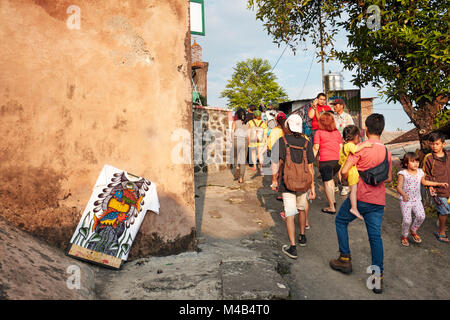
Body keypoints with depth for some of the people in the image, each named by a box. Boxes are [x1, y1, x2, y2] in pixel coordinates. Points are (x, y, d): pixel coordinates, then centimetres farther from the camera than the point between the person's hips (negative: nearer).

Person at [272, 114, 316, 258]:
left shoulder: (282, 141, -8)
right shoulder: (306, 143, 0)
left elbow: (279, 163, -8)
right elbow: (310, 167, 0)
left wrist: (276, 180, 6)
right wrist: (312, 186, 5)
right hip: (303, 183, 3)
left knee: (290, 214, -2)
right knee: (301, 209, 24)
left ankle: (292, 247, -5)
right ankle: (302, 236, 39)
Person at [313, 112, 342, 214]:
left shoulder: (318, 132, 2)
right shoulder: (337, 132, 13)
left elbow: (316, 148, -4)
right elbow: (341, 147, 15)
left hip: (325, 160, -5)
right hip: (337, 160, 5)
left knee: (327, 182, 1)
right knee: (330, 179, 26)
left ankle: (331, 207, 2)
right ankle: (333, 199, 25)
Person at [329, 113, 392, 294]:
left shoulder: (360, 148, -13)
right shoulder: (387, 152, 6)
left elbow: (344, 171, -17)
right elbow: (389, 178, 15)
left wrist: (349, 180, 4)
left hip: (359, 198, -5)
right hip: (378, 201, 5)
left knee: (340, 221, 18)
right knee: (375, 236, 9)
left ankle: (345, 259, 19)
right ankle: (378, 276, 8)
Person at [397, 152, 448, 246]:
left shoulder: (420, 172, 4)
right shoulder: (403, 173, -13)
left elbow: (424, 182, 23)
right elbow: (399, 187, -17)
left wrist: (440, 184, 23)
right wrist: (403, 194, -37)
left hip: (417, 200, 5)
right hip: (405, 200, -4)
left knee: (421, 216, -10)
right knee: (407, 220, -9)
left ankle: (413, 231, 19)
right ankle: (404, 236, 18)